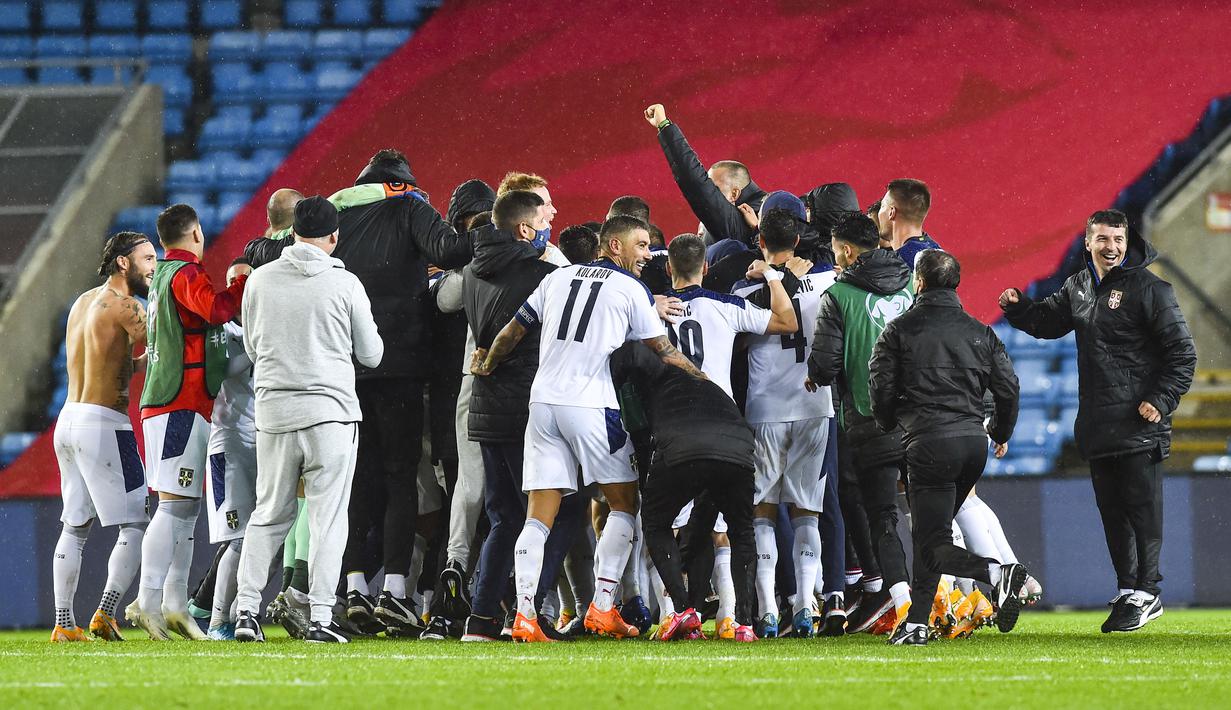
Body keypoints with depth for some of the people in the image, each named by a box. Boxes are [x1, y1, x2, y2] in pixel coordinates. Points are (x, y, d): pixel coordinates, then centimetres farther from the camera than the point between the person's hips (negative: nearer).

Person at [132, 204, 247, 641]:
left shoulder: (163, 277, 19)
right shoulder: (186, 274, -9)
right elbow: (215, 310, -27)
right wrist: (247, 283, -15)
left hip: (164, 405, 10)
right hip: (182, 405, -10)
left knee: (186, 507, 12)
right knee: (175, 506, -13)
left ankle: (174, 604, 12)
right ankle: (148, 601, -18)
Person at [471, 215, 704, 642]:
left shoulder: (558, 278, 16)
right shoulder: (632, 289, 3)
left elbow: (514, 331, 19)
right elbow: (664, 353, 6)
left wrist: (487, 366, 36)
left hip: (543, 400, 5)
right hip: (592, 406, -5)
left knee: (539, 518, 3)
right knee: (624, 504, 8)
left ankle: (524, 614, -6)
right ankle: (602, 607, -1)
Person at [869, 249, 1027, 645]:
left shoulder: (899, 331, 0)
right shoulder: (980, 333, 12)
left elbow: (881, 390, -1)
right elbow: (1008, 388, 9)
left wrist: (890, 426, 20)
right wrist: (1000, 434, 27)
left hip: (928, 443, -5)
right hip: (974, 442, 6)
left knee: (932, 545, -7)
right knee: (931, 534, 19)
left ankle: (998, 574, -33)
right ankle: (917, 622, 15)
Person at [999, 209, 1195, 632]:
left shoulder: (1149, 290, -8)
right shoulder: (1079, 287, 12)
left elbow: (1182, 352, -8)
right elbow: (1047, 320, 26)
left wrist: (1161, 400, -17)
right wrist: (1018, 307, 5)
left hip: (1140, 423, -7)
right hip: (1096, 429, 7)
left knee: (1142, 509, -5)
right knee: (1112, 510, 9)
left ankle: (1146, 593, -2)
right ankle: (1127, 590, 15)